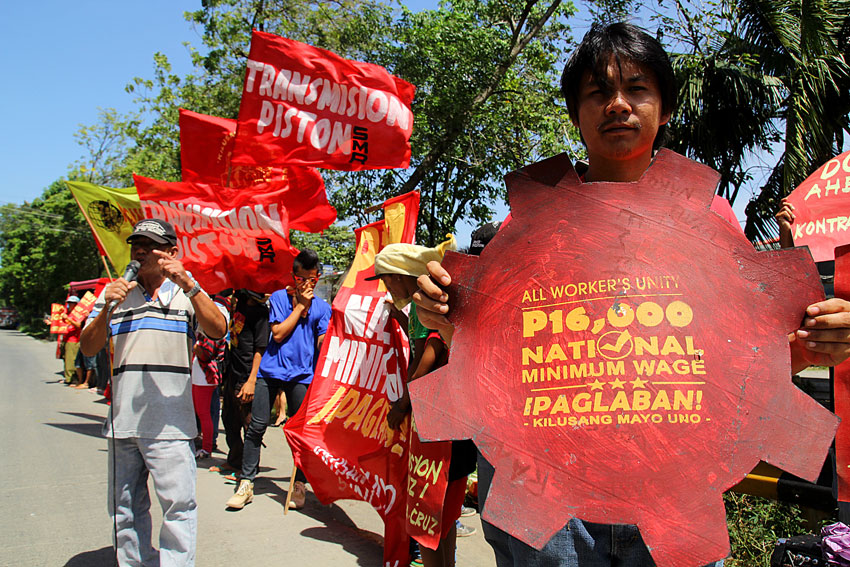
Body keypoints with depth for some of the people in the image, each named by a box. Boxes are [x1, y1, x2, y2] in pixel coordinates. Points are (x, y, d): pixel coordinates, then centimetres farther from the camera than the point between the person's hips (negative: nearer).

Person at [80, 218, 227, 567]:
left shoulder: (188, 290, 6)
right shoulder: (115, 292, 15)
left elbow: (218, 331, -11)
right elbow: (88, 348, 9)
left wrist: (189, 286, -22)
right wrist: (107, 308, -9)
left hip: (169, 421, -4)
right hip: (122, 418, 4)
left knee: (178, 504, -7)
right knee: (125, 508, 13)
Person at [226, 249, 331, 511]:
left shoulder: (322, 307, 10)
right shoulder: (279, 298, 6)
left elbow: (322, 344, 5)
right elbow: (278, 333, -5)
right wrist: (300, 306, -4)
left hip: (301, 374, 0)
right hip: (271, 370, 0)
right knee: (257, 426, -2)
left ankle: (300, 485, 13)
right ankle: (246, 483, 7)